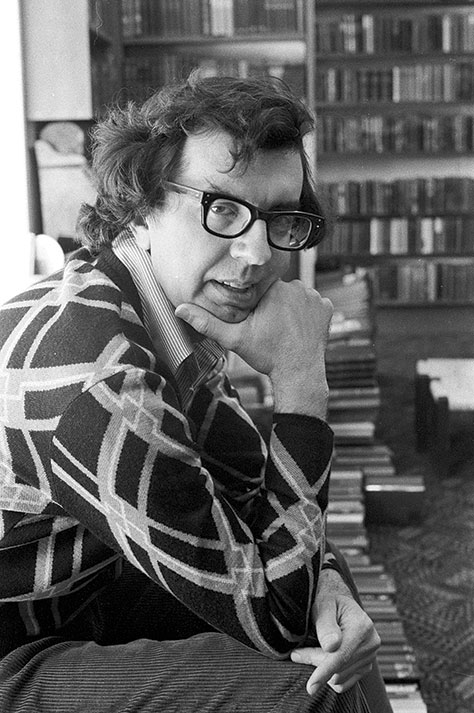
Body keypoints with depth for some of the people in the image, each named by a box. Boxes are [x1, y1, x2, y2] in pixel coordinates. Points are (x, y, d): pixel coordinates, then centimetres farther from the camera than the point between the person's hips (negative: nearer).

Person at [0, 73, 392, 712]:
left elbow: (248, 499, 3)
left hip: (80, 606, 8)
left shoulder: (179, 324, -2)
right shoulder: (90, 370, -32)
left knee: (338, 633, 7)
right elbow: (269, 615, -25)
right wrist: (300, 383, -26)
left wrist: (328, 587, -17)